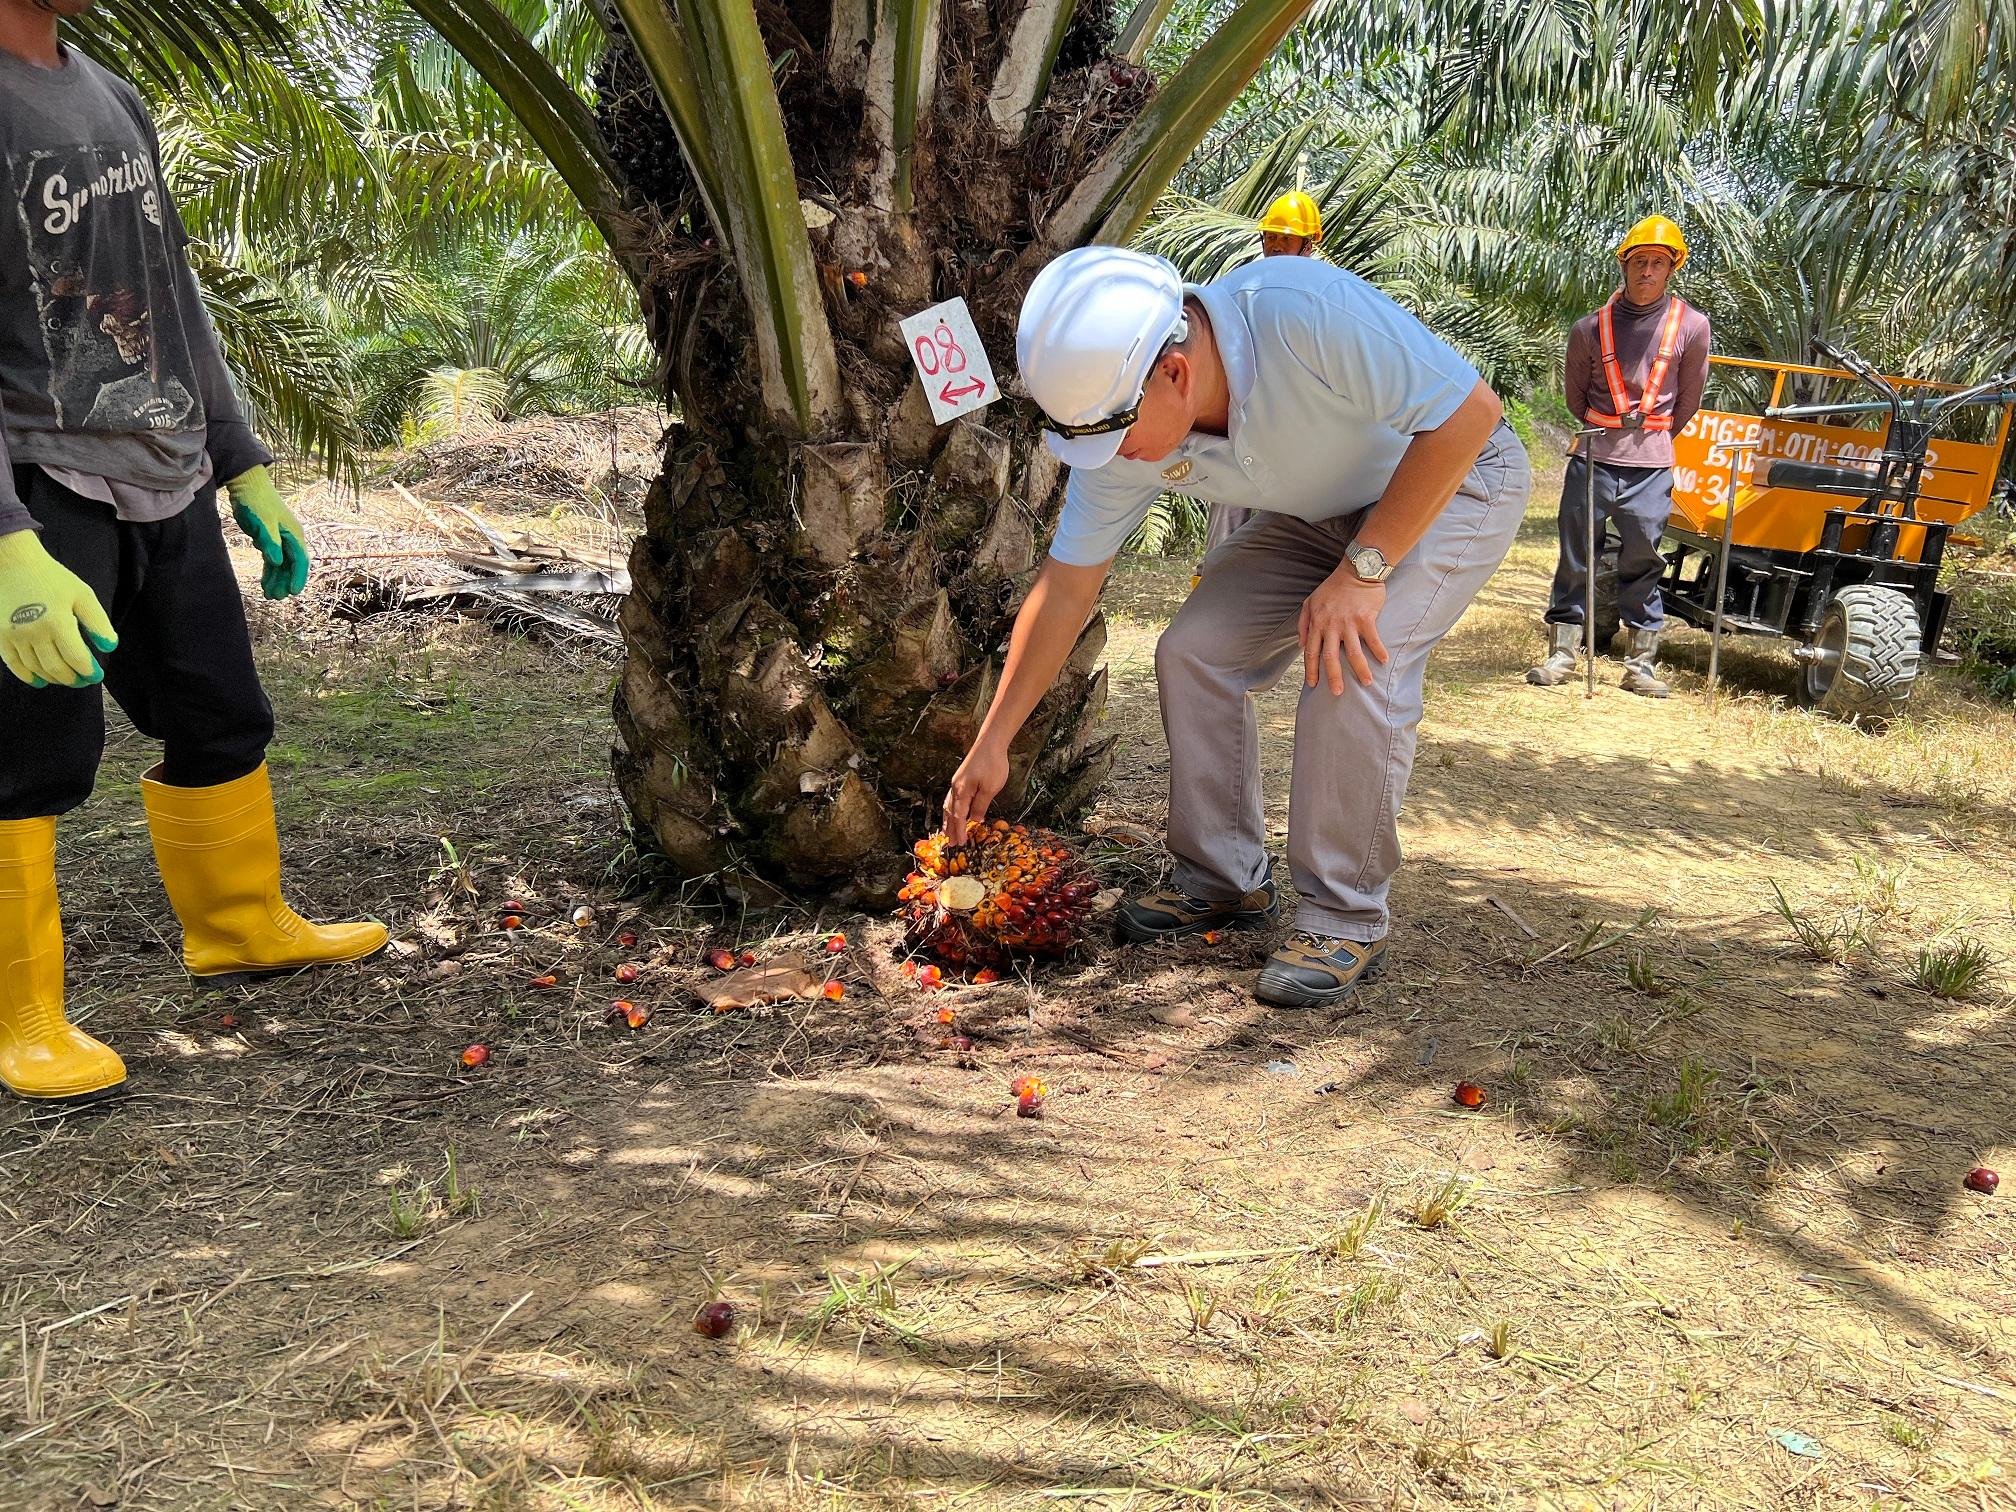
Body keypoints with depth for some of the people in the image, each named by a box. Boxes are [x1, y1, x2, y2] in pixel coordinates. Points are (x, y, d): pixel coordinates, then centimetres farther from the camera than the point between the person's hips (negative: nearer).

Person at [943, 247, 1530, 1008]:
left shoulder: (1305, 310, -38)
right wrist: (991, 743, -8)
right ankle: (1222, 882, 9)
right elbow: (1065, 587, -10)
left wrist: (1362, 570, -31)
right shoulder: (1120, 422, -19)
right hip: (1320, 511, 6)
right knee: (1193, 650, -7)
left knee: (1352, 666, -27)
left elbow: (1468, 414, -30)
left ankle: (1347, 918, -11)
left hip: (1454, 481, -6)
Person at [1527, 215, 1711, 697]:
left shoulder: (1691, 326, 0)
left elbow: (1688, 400, 12)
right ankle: (1561, 655, 11)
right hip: (1594, 455, 0)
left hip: (1651, 463, 0)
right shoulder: (1591, 328, 0)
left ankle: (1641, 665, 11)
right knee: (1575, 556, 3)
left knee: (1643, 561, 4)